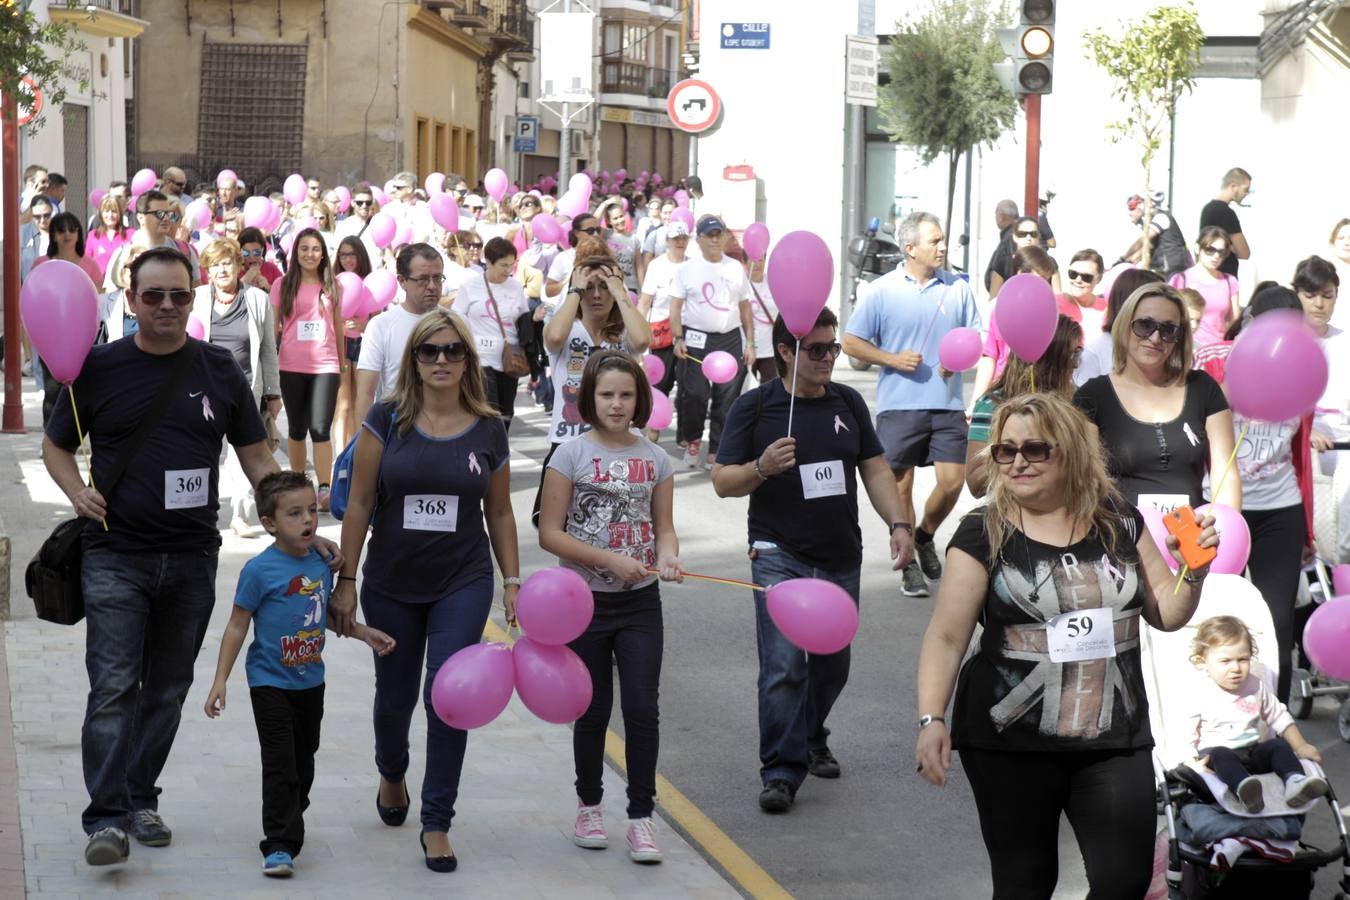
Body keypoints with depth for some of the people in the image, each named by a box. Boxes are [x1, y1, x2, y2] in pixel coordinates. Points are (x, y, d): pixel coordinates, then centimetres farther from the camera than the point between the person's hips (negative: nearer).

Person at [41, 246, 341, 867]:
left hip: (192, 559, 3)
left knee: (167, 690, 11)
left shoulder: (218, 371, 5)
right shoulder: (99, 368, 0)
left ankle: (141, 800, 24)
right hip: (116, 556, -3)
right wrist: (77, 492, -9)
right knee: (113, 688, -10)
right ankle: (105, 817, -8)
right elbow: (56, 446, 11)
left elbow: (257, 459, 9)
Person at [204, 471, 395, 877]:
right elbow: (237, 625, -9)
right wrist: (220, 681, -11)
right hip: (270, 683, -6)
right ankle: (280, 845, -8)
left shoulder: (322, 561, 2)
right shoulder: (259, 570, -16)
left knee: (304, 761, 16)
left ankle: (288, 821, 36)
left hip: (310, 681, 6)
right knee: (280, 764, -9)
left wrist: (365, 633, 12)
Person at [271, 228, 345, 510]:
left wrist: (342, 364, 15)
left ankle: (324, 488, -17)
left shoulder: (332, 286, 7)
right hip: (291, 367, 1)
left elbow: (339, 327, 13)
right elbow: (274, 326, 6)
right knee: (297, 428, 10)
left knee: (320, 429, -11)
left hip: (325, 366, -1)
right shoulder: (283, 285, 4)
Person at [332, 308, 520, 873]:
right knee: (395, 695, 14)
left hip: (463, 584, 0)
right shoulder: (387, 421, -5)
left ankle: (436, 824, 1)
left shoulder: (488, 430, 0)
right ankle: (391, 774, 47)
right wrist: (346, 580, -5)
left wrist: (512, 581, 5)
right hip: (391, 586, 0)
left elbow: (499, 512, 9)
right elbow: (360, 502, -3)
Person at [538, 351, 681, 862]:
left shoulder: (655, 459, 3)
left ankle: (641, 817, 5)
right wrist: (610, 559, -18)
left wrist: (667, 556, -16)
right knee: (593, 710, 9)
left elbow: (664, 527, 7)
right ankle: (589, 805, 28)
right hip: (585, 601, -2)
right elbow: (550, 533, -9)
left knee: (642, 709, -4)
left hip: (640, 603, 2)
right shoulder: (572, 455, -6)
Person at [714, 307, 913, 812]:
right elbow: (722, 481, -5)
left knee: (832, 664, 14)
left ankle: (811, 739, 38)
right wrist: (762, 468, -24)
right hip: (779, 556, -5)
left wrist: (898, 524, 0)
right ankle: (781, 770, -9)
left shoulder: (848, 403, 8)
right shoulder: (754, 406, -5)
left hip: (841, 557, 5)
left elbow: (875, 469, 12)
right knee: (784, 665, -14)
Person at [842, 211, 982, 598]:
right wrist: (893, 359, -11)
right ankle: (908, 563, 17)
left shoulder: (958, 289, 6)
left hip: (947, 405, 2)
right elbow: (851, 342, 2)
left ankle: (924, 538, 25)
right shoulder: (883, 290, -1)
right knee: (900, 486, 4)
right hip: (898, 405, -2)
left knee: (952, 480, -3)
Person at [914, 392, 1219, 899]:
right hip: (1010, 745, -2)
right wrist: (931, 719, -18)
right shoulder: (983, 534, -4)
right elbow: (946, 637, -6)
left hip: (1116, 741, 2)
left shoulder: (1120, 523, 5)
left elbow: (1166, 615, 13)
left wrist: (1194, 571, -7)